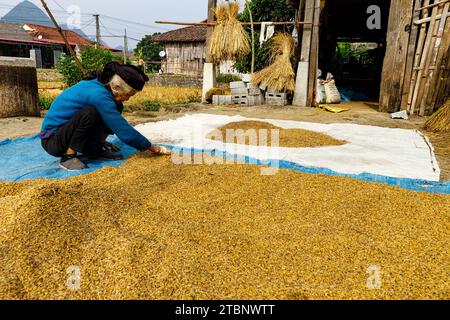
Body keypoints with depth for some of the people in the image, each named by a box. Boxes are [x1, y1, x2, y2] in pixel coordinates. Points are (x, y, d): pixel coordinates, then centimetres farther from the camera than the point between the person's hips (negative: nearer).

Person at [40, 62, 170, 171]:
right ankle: (68, 156, -18)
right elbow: (124, 131, -27)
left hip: (66, 129, 8)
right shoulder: (99, 95, -28)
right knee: (90, 112, -35)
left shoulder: (98, 84, -3)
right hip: (52, 139, -8)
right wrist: (152, 147, -18)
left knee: (116, 107, -2)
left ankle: (93, 149, 2)